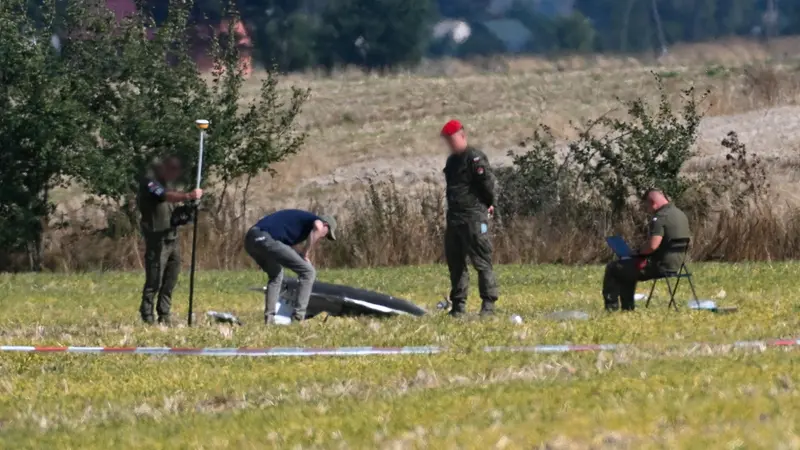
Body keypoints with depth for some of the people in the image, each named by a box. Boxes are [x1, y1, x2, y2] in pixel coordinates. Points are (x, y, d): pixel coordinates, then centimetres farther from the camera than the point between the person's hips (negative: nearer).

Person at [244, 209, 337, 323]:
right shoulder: (315, 219, 10)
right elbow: (318, 227, -15)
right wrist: (306, 255, -7)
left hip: (250, 239, 9)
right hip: (267, 239, -9)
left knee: (275, 275, 33)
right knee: (308, 272, 2)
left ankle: (269, 317, 22)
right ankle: (297, 318, -2)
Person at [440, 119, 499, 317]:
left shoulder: (475, 158, -11)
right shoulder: (452, 160, 17)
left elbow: (487, 183, -15)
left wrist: (488, 204, -2)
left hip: (473, 218, -9)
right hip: (454, 217, 9)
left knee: (482, 262, -8)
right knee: (455, 262, 10)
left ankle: (488, 303, -7)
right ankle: (458, 304, 16)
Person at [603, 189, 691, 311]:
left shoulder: (660, 217, -21)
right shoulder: (681, 215, 9)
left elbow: (652, 245, -31)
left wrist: (639, 252, -8)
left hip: (661, 265, -10)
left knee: (613, 268, 1)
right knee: (626, 269, 31)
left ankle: (611, 308, 4)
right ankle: (628, 308, 31)